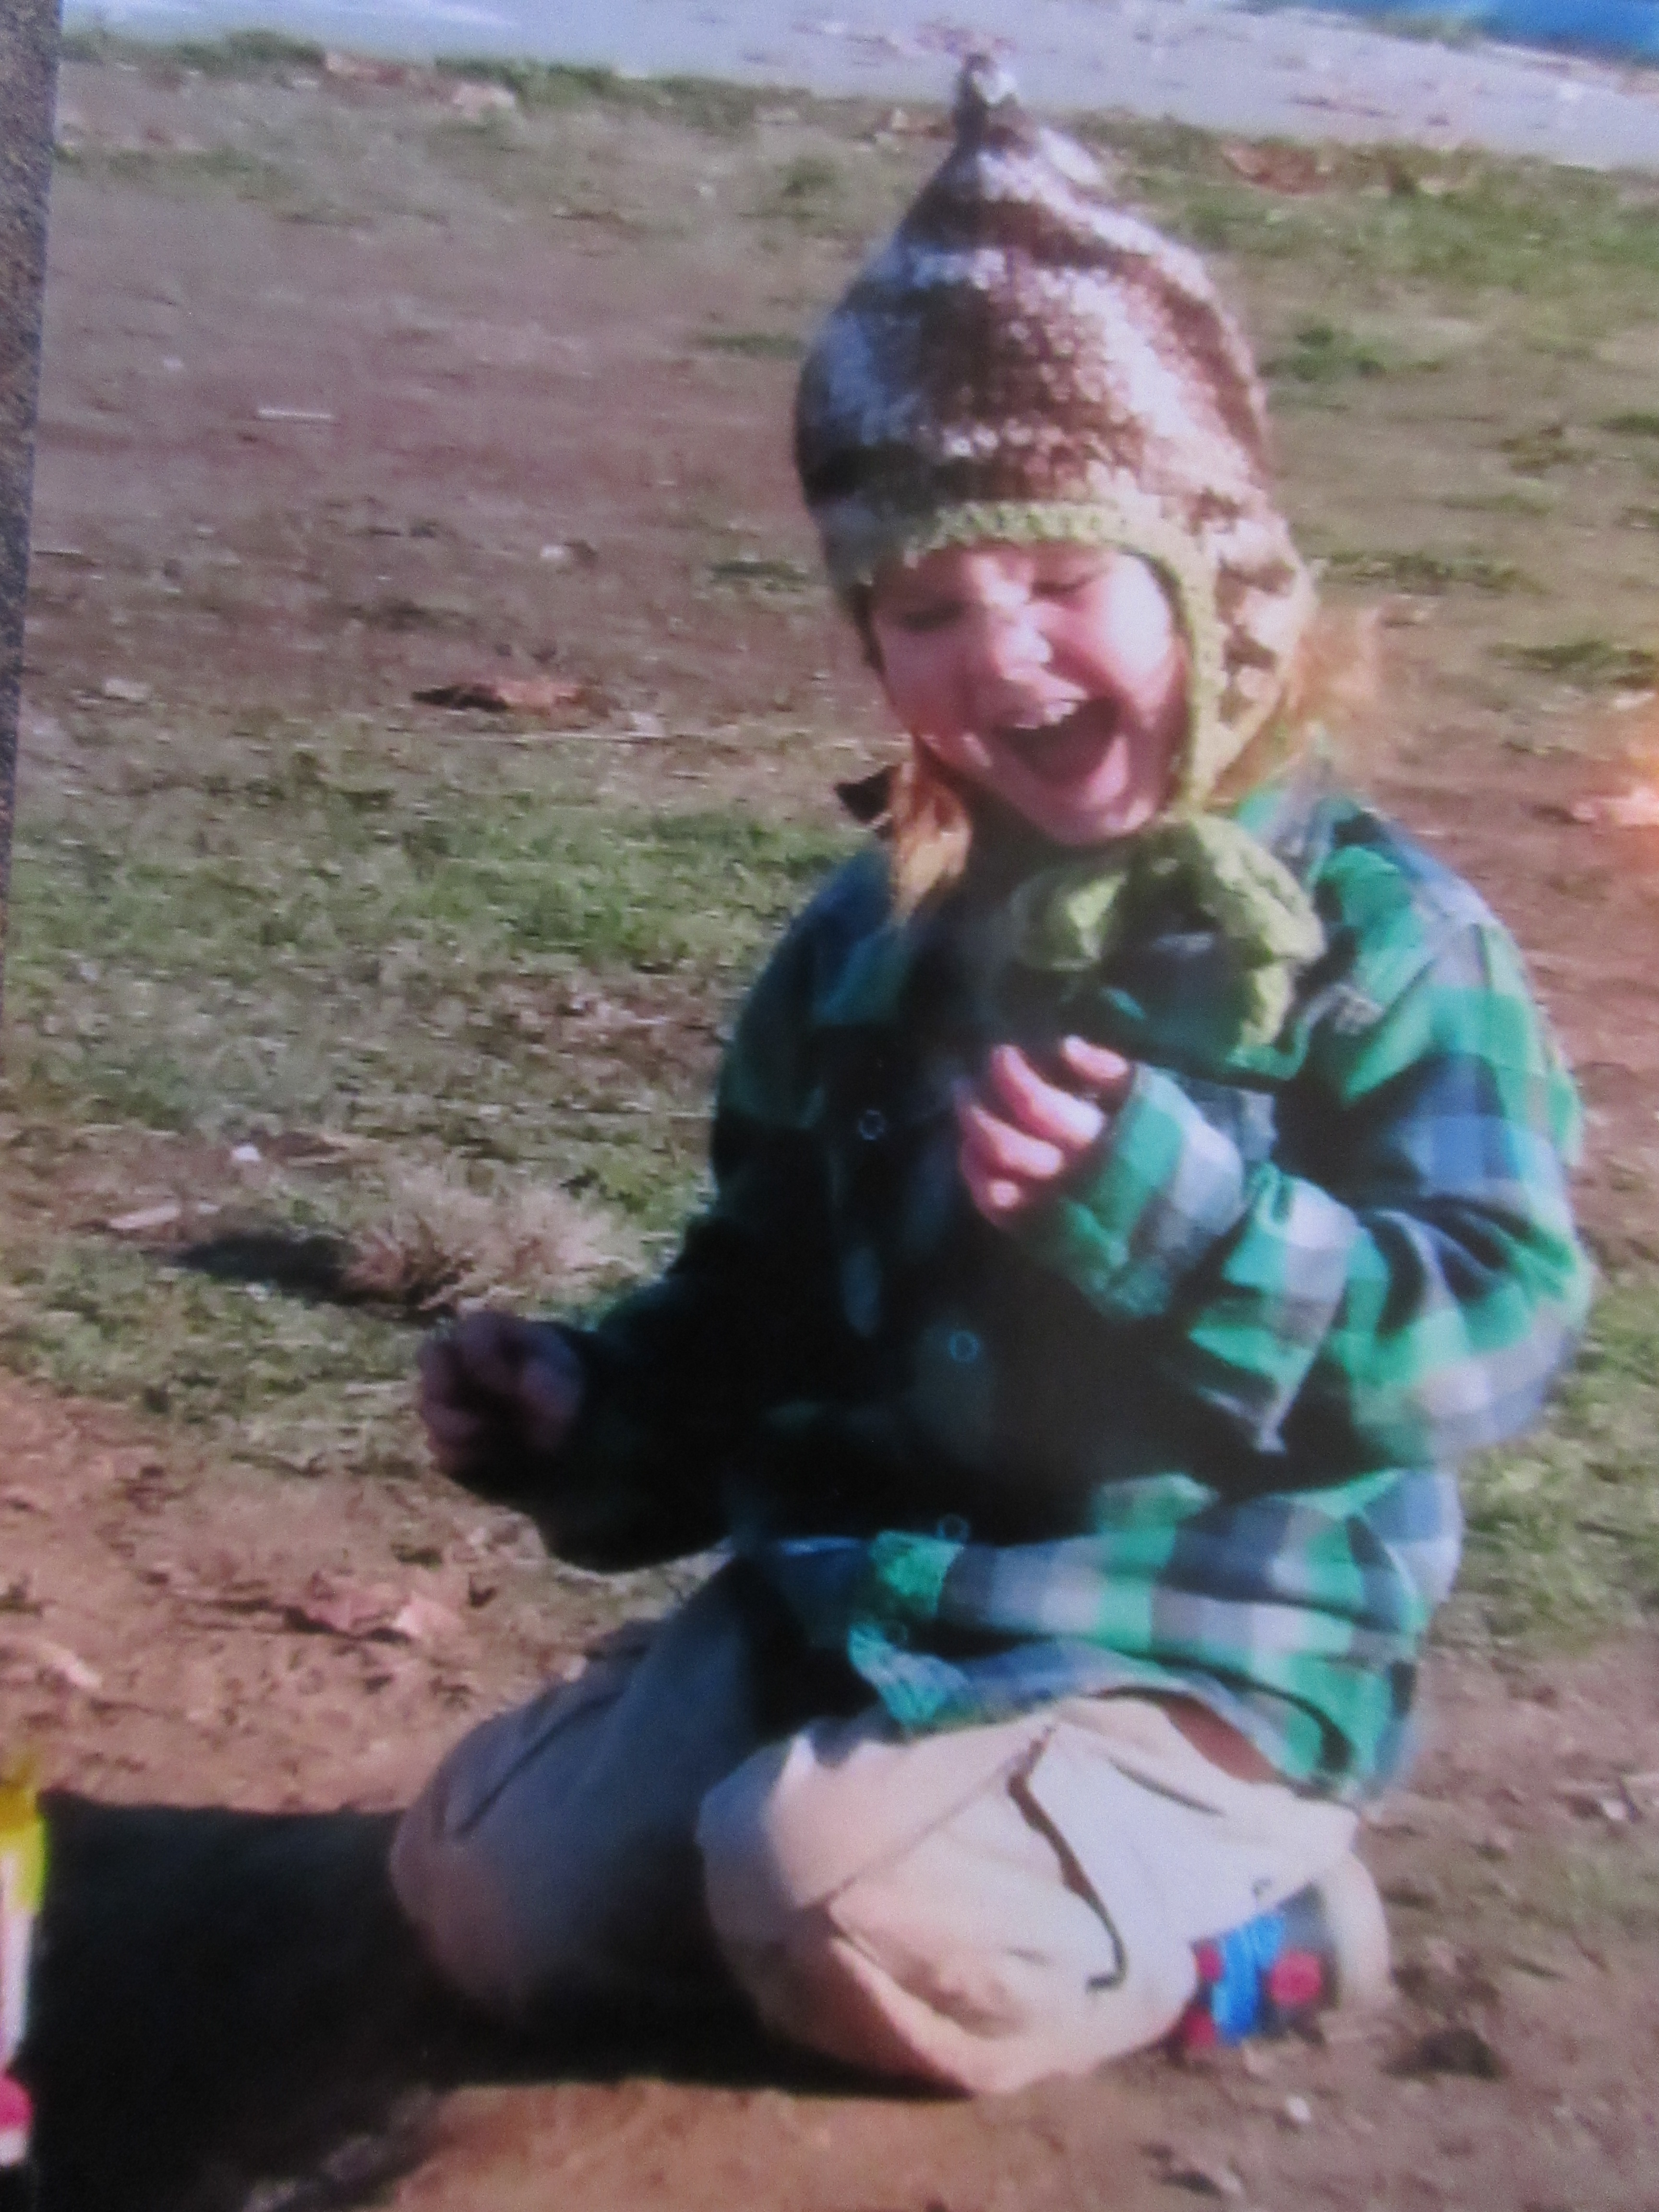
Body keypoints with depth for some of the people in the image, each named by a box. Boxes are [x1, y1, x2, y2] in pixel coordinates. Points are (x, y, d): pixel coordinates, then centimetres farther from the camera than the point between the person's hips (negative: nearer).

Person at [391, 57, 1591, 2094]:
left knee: (835, 1904, -29)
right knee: (483, 1882, -5)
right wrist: (588, 1415, 0)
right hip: (832, 1600, 6)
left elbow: (1495, 1322, -17)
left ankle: (1217, 1918, -1)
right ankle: (913, 1848, 10)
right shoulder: (870, 941, 8)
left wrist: (1161, 1202, -29)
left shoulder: (1376, 934, -9)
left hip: (1182, 1669, -5)